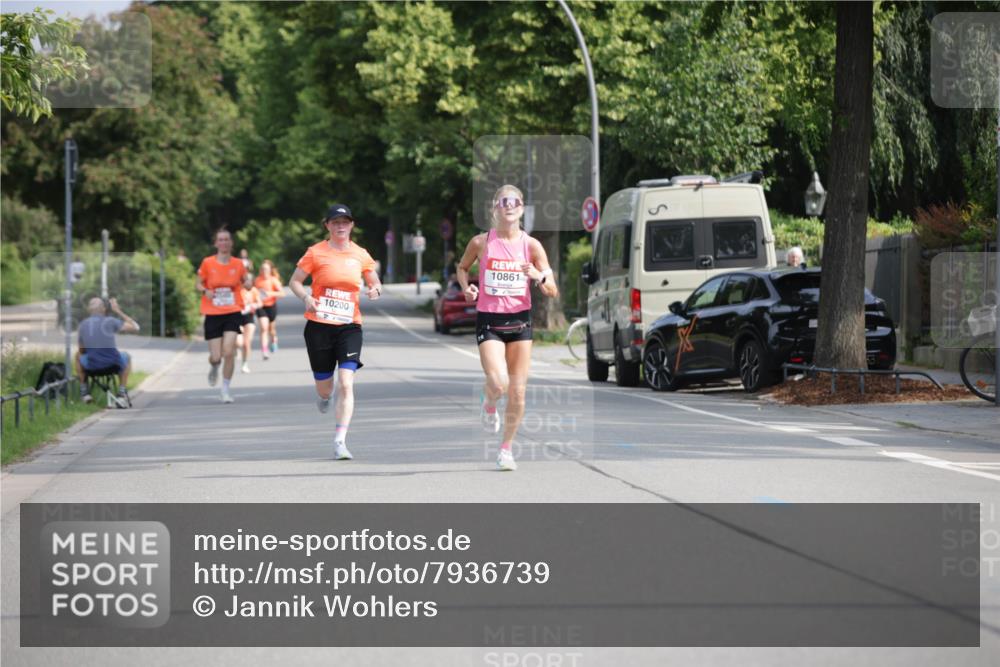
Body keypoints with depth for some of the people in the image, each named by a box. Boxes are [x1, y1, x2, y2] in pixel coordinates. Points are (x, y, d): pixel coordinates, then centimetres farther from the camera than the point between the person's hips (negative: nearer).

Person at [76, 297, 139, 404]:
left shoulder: (83, 325, 6)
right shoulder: (110, 321, -4)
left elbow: (81, 351, 18)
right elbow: (135, 327, 5)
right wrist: (117, 311, 11)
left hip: (92, 366, 2)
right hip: (114, 364, -2)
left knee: (78, 356, 34)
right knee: (126, 357, 33)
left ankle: (84, 390, 28)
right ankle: (121, 392, 28)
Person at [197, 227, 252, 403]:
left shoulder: (238, 264, 2)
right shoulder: (207, 263, -2)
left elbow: (246, 281, 15)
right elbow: (199, 284, 7)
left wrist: (247, 283, -9)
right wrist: (205, 291, -15)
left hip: (233, 312, 0)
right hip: (213, 314, 0)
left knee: (228, 352, -14)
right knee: (216, 357, -2)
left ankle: (226, 390, 1)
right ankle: (213, 368, 37)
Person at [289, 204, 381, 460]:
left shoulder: (361, 255, 6)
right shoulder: (316, 252, -1)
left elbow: (374, 282, 19)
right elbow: (294, 281, 4)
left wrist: (375, 290, -5)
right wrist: (306, 297, -15)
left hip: (349, 326, 1)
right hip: (319, 326, -1)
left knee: (346, 384, -15)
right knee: (324, 388, 6)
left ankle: (340, 442, -13)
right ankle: (323, 397, 46)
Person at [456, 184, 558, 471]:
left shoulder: (531, 245, -1)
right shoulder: (481, 242, -2)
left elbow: (552, 292, 0)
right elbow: (462, 267, 17)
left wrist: (538, 276, -21)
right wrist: (466, 287, -3)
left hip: (520, 320, 2)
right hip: (488, 321, -2)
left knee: (518, 391, 2)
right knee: (498, 383, -20)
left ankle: (506, 448, 20)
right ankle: (489, 404, 18)